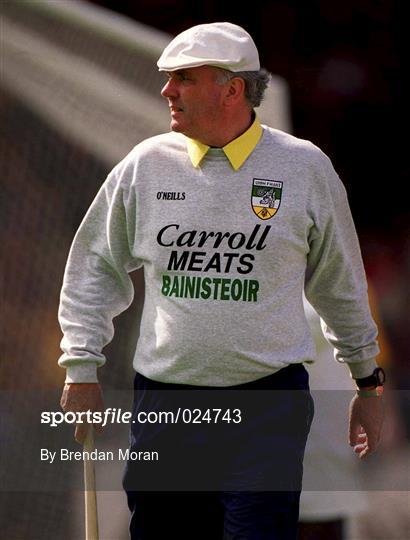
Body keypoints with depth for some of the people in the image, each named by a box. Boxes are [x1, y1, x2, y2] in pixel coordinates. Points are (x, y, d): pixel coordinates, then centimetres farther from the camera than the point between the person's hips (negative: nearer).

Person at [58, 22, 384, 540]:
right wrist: (81, 369, 9)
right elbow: (94, 268, 14)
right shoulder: (147, 165, 4)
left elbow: (340, 283, 13)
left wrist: (367, 379, 20)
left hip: (268, 403, -2)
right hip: (163, 396, 2)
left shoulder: (305, 168, 1)